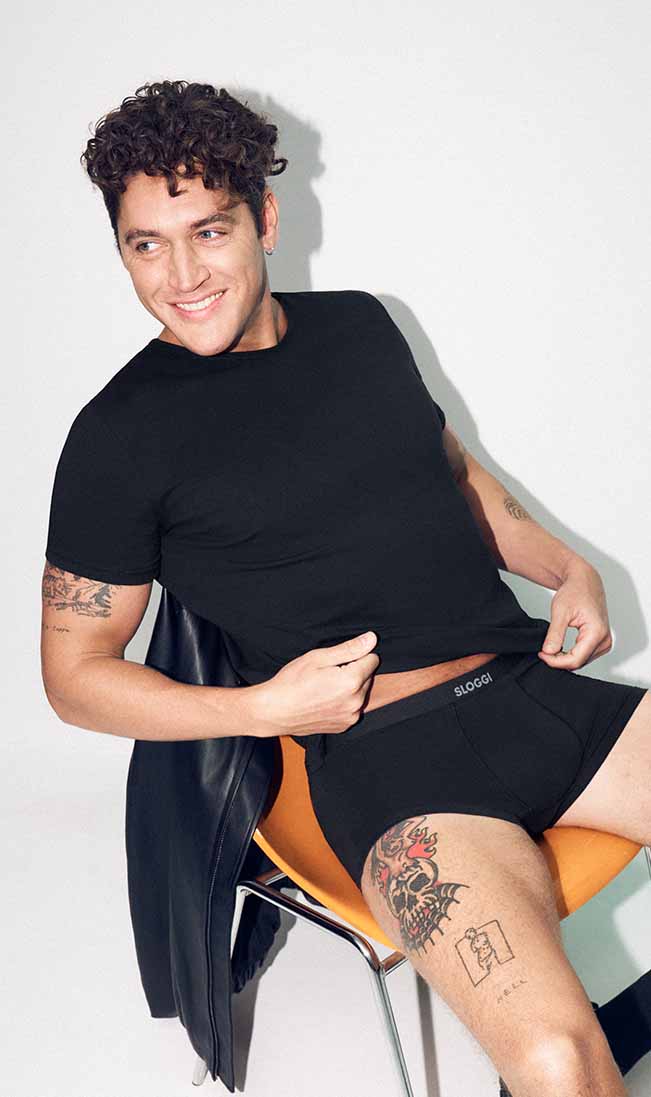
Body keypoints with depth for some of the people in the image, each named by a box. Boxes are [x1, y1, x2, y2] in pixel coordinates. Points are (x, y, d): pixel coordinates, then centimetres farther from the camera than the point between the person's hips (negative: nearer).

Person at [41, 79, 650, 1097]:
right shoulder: (121, 435, -2)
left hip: (539, 688, 6)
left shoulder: (360, 325, 13)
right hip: (385, 752, -5)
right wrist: (264, 708, -11)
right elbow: (75, 673, 2)